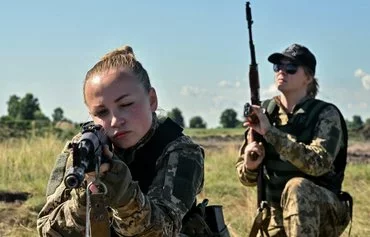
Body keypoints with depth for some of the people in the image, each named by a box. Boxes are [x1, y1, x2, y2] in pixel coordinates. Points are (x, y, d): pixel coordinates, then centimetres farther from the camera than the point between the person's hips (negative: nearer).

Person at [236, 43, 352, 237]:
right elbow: (247, 178, 7)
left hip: (325, 212, -4)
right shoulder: (264, 112, 1)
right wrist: (250, 165, -17)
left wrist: (270, 131, -28)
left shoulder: (326, 114, -10)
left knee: (297, 187, -34)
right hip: (276, 217, 4)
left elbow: (318, 164, -27)